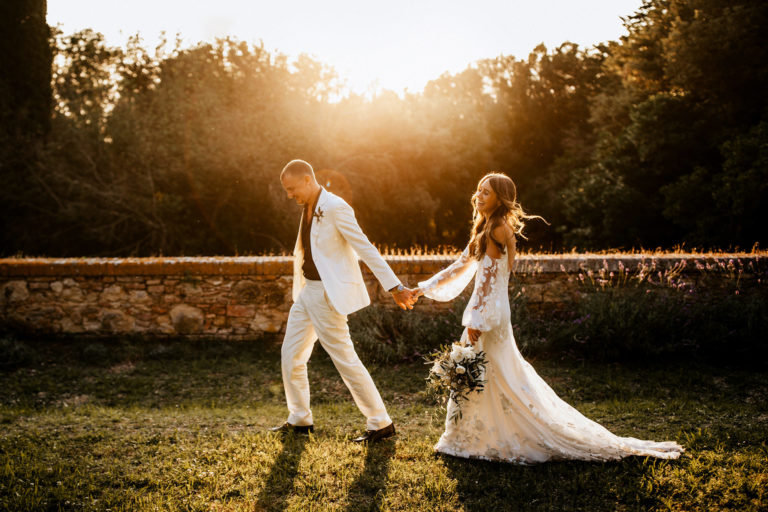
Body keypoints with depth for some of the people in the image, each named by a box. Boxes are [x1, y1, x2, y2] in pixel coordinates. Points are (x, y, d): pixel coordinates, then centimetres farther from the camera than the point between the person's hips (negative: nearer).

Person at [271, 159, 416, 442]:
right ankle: (300, 419, 28)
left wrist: (394, 287, -20)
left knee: (345, 359, -4)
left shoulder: (335, 209, -17)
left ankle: (381, 423, 7)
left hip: (328, 294, -9)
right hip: (308, 291, 9)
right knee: (291, 355, 13)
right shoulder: (309, 209, 9)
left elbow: (366, 249, -19)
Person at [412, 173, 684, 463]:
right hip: (488, 311, 10)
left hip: (490, 312, -10)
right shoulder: (485, 229, 15)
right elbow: (461, 266, 20)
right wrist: (426, 287, 21)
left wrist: (476, 320, -18)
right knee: (479, 377, 14)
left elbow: (487, 278, -17)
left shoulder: (497, 230, -14)